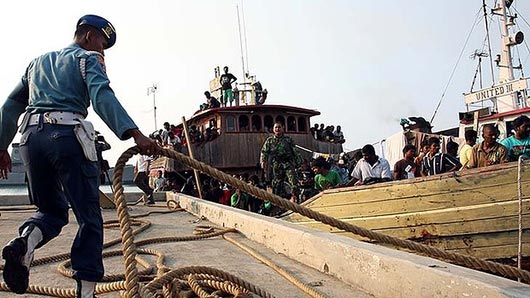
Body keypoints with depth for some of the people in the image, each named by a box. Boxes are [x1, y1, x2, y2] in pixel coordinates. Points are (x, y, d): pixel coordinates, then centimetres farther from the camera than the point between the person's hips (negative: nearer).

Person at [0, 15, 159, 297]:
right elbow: (103, 97, -13)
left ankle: (25, 240, -14)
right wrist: (135, 134, -25)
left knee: (52, 210, 18)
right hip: (68, 135, -6)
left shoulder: (38, 62, 29)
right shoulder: (88, 58, 9)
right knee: (89, 216, 1)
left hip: (31, 137, 6)